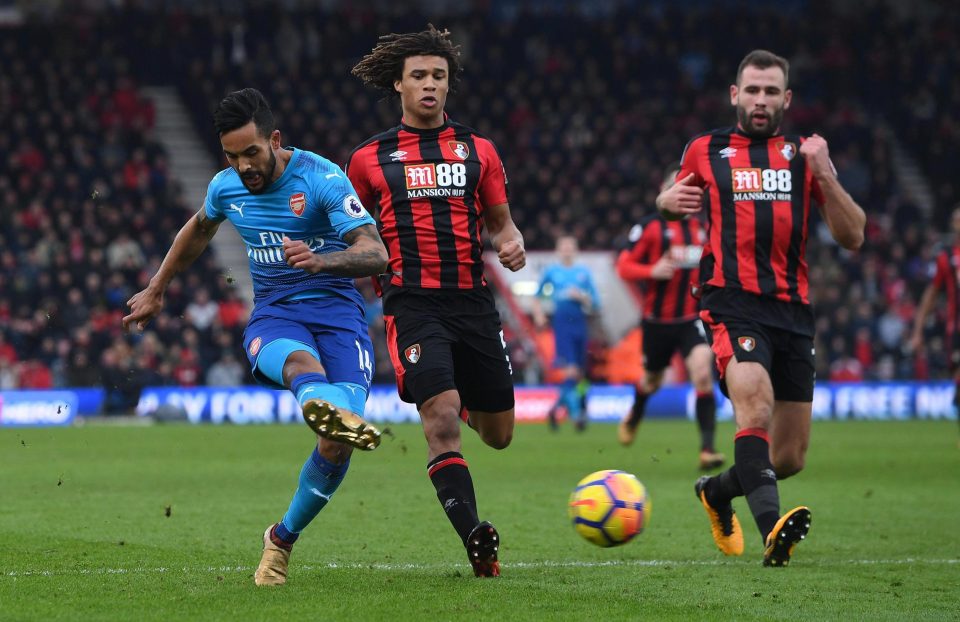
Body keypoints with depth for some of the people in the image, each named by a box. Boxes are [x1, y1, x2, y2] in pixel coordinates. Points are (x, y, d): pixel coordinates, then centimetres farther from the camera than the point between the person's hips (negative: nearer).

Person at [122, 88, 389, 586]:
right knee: (299, 359, -39)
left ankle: (282, 539, 7)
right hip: (272, 316, 2)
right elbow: (198, 230, 31)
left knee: (336, 447, -19)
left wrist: (321, 261, -39)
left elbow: (376, 254, -19)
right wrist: (155, 291, 41)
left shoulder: (322, 178, -10)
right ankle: (329, 408, -77)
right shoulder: (225, 187, 6)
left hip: (337, 311, -2)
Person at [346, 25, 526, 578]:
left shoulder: (478, 151, 11)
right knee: (442, 420, -23)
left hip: (474, 301, 3)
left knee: (498, 435, 9)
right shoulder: (370, 159, 7)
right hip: (413, 304, -3)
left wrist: (512, 243, -5)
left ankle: (461, 402, 46)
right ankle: (476, 539, -23)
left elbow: (500, 221, 16)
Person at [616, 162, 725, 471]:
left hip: (693, 318, 2)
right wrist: (652, 271, -26)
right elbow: (624, 266, -9)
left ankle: (707, 448, -22)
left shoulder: (701, 227, 7)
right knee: (652, 380, 17)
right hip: (658, 318, -2)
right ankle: (634, 417, 53)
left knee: (703, 373, -21)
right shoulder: (651, 227, -8)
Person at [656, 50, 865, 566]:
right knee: (755, 408, -31)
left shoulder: (805, 155, 12)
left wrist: (824, 176, -9)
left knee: (790, 457, 6)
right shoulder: (705, 151, 10)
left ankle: (717, 491, 36)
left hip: (793, 310, 3)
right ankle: (771, 529, -45)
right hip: (732, 304, -3)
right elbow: (672, 201, 28)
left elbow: (852, 237, 6)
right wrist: (667, 202, 4)